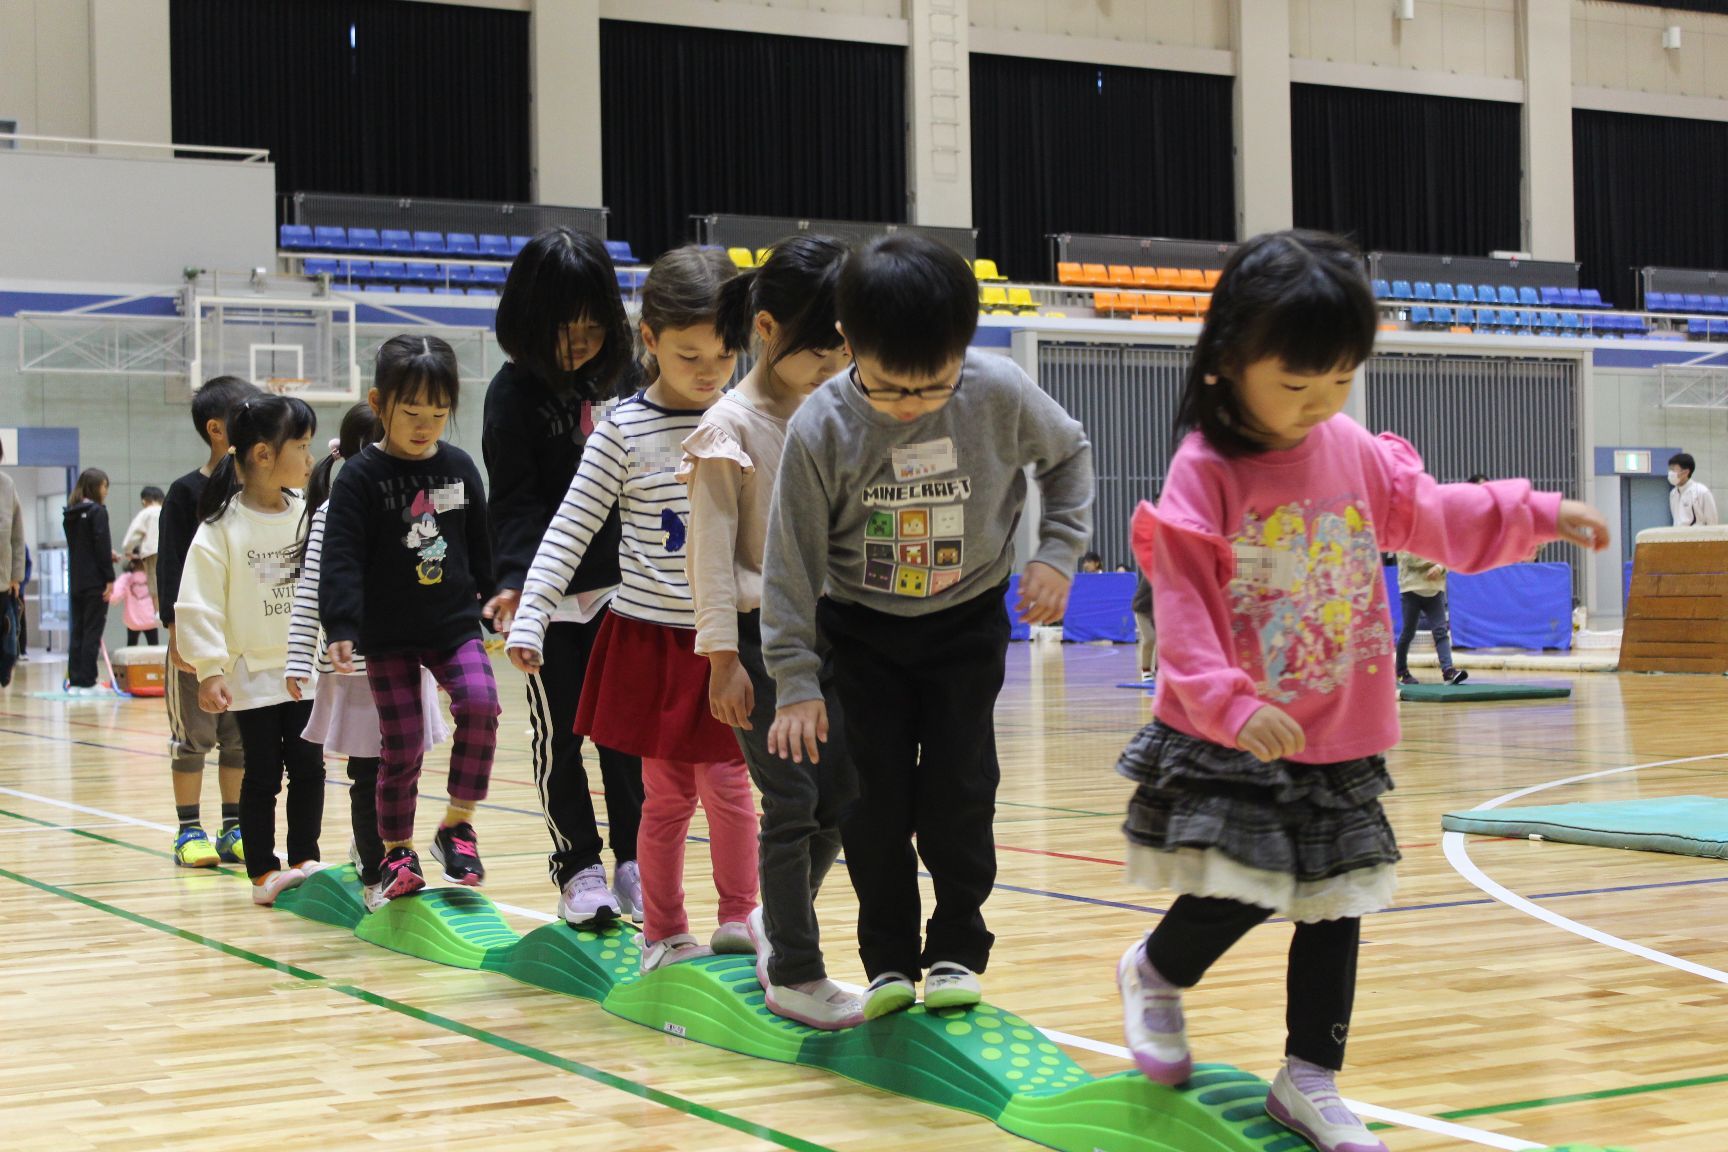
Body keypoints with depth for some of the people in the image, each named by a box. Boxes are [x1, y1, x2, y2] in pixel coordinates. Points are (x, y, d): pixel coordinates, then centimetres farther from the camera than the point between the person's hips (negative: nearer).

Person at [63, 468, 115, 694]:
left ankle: (74, 682, 10)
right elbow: (102, 546, -15)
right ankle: (87, 683, -4)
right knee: (92, 633, -3)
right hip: (95, 582, -7)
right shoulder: (97, 511, -11)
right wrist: (110, 579, -14)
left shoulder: (70, 514, 12)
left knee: (77, 632, 10)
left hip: (76, 582, 7)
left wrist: (107, 555, 17)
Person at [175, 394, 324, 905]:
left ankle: (303, 862, 18)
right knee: (263, 773, 2)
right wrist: (210, 670, -15)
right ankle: (263, 872, 12)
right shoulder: (222, 528, -11)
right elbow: (199, 604, -11)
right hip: (252, 671, -4)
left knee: (308, 766, 5)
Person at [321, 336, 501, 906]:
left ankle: (457, 824, -5)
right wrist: (341, 628, -25)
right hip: (389, 635, -2)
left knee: (480, 703, -21)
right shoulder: (361, 477, -10)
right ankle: (398, 854, 18)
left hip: (455, 624, 3)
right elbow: (341, 558, -15)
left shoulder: (459, 467, 2)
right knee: (401, 746, 1)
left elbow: (482, 545, 13)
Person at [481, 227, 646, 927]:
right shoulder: (515, 393, -7)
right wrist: (515, 579, -26)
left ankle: (632, 864, 16)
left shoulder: (621, 379, 4)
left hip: (622, 586, 3)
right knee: (560, 735, 5)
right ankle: (577, 868, 15)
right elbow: (516, 498, -12)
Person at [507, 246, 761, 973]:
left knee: (728, 784, 3)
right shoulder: (625, 430, -7)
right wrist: (528, 619, -14)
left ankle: (739, 921, 17)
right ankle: (664, 935, 17)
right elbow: (570, 530, -8)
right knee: (667, 794, 5)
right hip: (653, 640, -2)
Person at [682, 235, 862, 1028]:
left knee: (841, 795, 9)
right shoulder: (732, 425, -10)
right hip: (764, 637, -6)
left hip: (829, 632, 6)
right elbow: (712, 547, -11)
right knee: (793, 805, -3)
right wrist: (723, 657, -14)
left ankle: (777, 921, 29)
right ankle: (793, 976, 8)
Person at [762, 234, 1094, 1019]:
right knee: (878, 798, -1)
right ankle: (889, 961, 13)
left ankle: (958, 948, 14)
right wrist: (796, 682, -15)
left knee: (959, 791, -3)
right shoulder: (822, 428, -22)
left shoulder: (1000, 394, -20)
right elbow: (793, 559, -15)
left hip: (967, 625, 0)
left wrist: (1058, 553, -10)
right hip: (863, 631, 0)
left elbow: (1069, 455, 2)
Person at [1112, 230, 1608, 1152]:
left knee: (1335, 909, 9)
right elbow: (1182, 605, -19)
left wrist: (1541, 515, 6)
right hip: (1229, 743, -6)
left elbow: (1435, 515, 17)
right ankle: (1153, 974, 24)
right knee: (1238, 894, -10)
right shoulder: (1203, 472, -14)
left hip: (1339, 742, 6)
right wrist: (1232, 705, -29)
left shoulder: (1356, 454, 3)